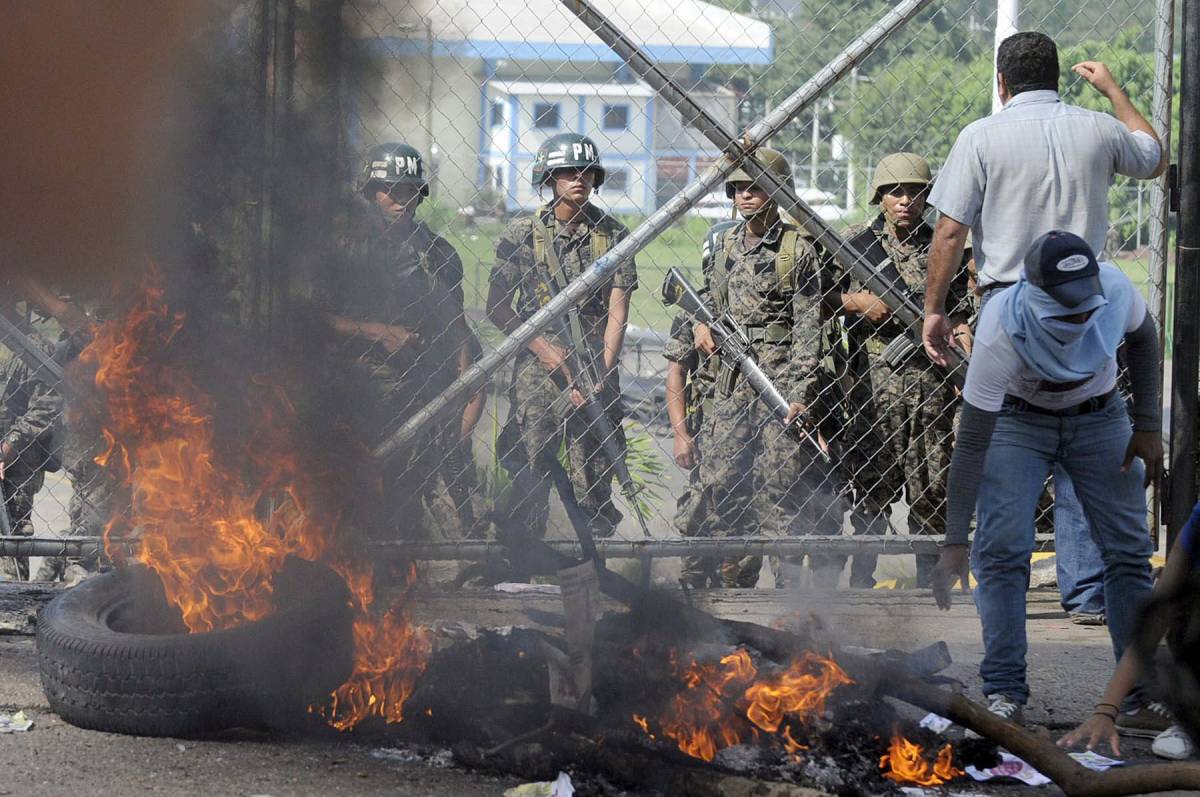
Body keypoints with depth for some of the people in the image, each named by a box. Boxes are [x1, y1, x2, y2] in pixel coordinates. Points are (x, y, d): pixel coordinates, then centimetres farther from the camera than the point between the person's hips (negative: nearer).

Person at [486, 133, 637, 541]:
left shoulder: (613, 235, 6)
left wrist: (599, 377, -8)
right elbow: (496, 307, 4)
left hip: (595, 373, 1)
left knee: (592, 488, 2)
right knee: (528, 481, -3)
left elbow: (617, 312, 2)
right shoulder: (523, 233, 3)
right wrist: (541, 346, -8)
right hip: (537, 370, -1)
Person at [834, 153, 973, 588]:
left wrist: (962, 335, -4)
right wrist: (856, 302, -7)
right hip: (874, 379, -1)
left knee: (931, 487, 2)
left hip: (931, 378, 1)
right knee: (871, 487, -2)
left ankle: (930, 580, 10)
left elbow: (959, 309, 14)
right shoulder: (856, 241, 7)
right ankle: (861, 581, 5)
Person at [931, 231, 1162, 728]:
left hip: (1099, 417, 3)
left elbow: (1143, 337, -2)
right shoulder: (1001, 332, -37)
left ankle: (1143, 687, 6)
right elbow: (971, 442, -32)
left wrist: (1148, 426, -7)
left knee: (1128, 547, -2)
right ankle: (1005, 691, -8)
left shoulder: (1115, 289, -29)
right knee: (1001, 548, -16)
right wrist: (954, 542, -33)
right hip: (1018, 419, -3)